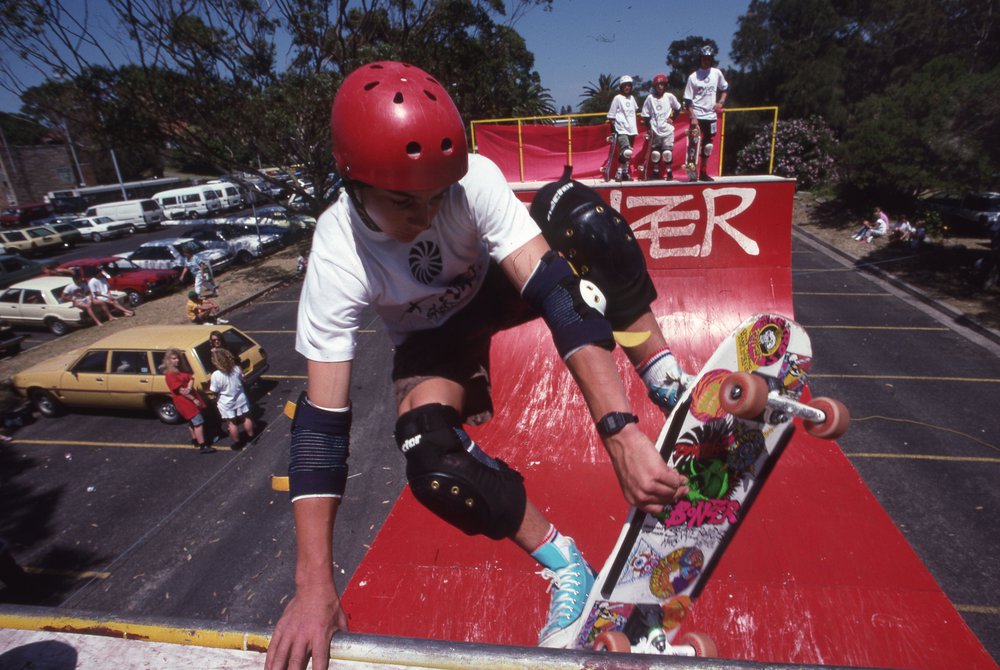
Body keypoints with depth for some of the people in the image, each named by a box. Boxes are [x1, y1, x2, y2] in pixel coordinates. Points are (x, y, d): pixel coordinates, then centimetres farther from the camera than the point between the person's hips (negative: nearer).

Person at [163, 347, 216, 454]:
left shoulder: (181, 370, 9)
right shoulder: (170, 375, -17)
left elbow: (191, 379, 0)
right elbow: (180, 390, -20)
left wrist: (189, 388, -21)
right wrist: (194, 399, -19)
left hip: (192, 398, 9)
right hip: (184, 402, -9)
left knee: (192, 421, 22)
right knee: (199, 421, -10)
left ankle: (195, 440, 38)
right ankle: (202, 446, -8)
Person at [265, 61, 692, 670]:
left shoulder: (474, 179, -31)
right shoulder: (337, 261, -31)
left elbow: (553, 291, -39)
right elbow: (321, 423, -31)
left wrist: (620, 433, -50)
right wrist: (315, 585, -32)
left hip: (495, 291, 1)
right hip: (432, 340, 0)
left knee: (585, 219, -27)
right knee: (432, 462, -30)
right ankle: (567, 569, -8)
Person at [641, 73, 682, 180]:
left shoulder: (669, 96, -3)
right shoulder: (650, 98, -3)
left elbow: (678, 108, 11)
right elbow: (646, 115, 1)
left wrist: (672, 118, 1)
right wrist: (649, 128, -4)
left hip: (667, 130, -1)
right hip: (655, 130, 1)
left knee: (667, 153, -5)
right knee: (655, 152, 4)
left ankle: (669, 173, 8)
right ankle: (655, 172, 19)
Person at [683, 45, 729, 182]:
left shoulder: (717, 73, 5)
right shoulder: (693, 77, -5)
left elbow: (725, 89, 18)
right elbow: (687, 101, -8)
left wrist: (721, 102, 1)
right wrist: (693, 118, -16)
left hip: (711, 115, 4)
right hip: (697, 115, -4)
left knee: (707, 145, 9)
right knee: (694, 142, -14)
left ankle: (703, 172, 19)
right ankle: (691, 170, -8)